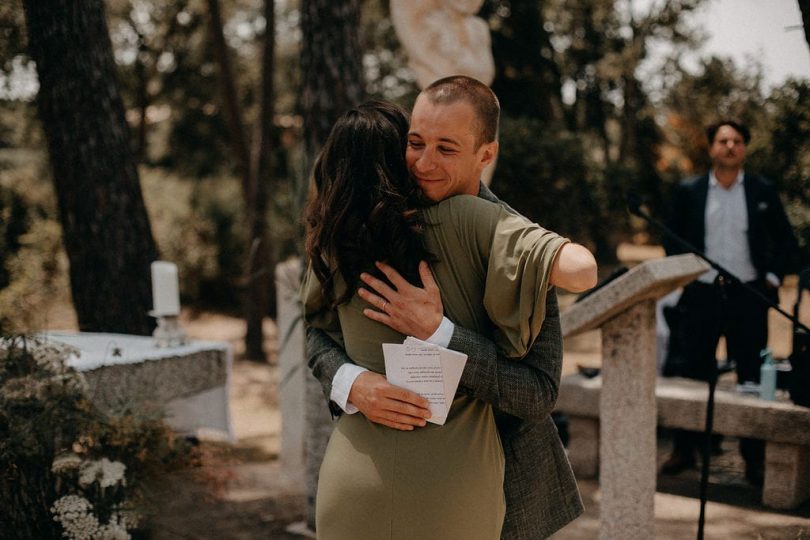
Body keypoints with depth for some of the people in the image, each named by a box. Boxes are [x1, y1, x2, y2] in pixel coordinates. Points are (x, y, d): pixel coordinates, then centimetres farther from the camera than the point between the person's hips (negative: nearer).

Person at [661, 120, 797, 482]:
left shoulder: (763, 191, 5)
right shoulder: (689, 192, 4)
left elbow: (784, 239, 10)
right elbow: (673, 240, 11)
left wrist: (772, 277, 0)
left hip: (748, 296, 0)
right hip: (701, 295, 0)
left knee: (752, 377, 4)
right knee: (692, 374, 5)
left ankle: (754, 459, 12)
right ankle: (684, 451, 16)